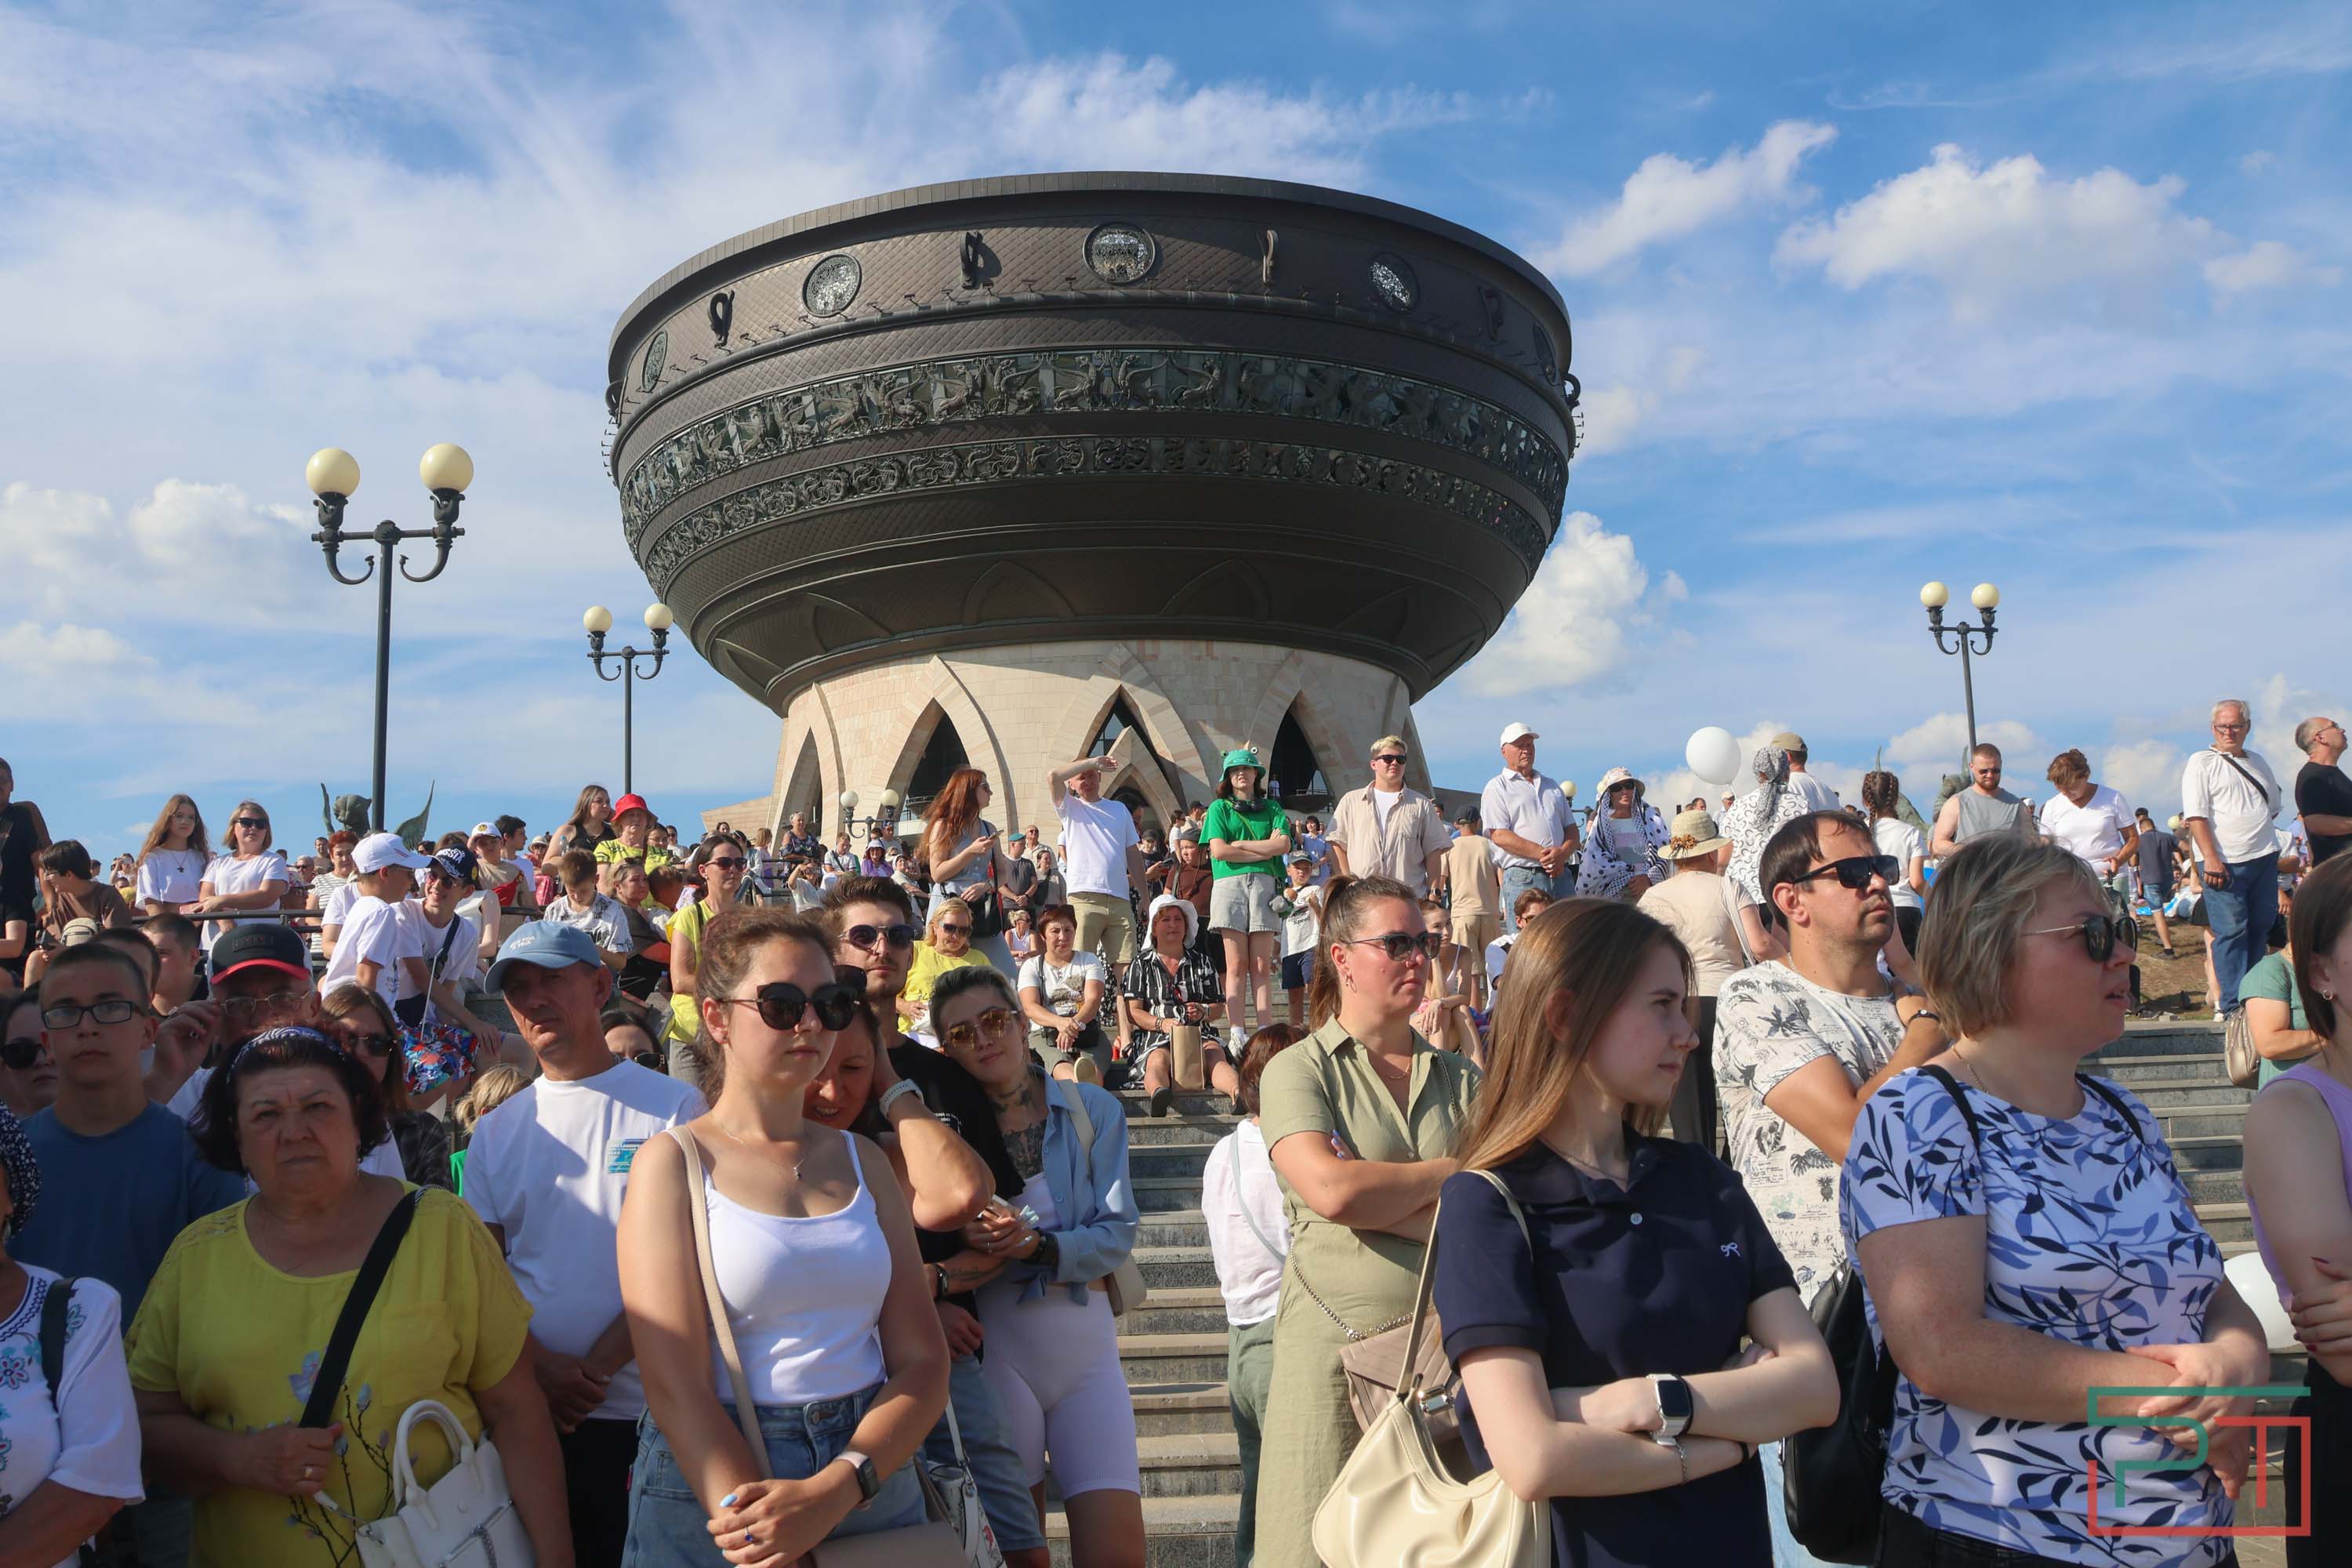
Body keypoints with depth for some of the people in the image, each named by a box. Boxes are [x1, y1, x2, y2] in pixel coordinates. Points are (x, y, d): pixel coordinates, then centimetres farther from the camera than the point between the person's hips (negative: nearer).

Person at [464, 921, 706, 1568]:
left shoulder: (674, 1108, -2)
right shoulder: (495, 1132, 10)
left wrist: (598, 1366, -14)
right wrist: (542, 1366, -11)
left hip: (646, 1412, -3)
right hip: (528, 1410, 3)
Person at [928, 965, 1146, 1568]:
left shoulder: (1093, 1109, 1)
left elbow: (1118, 1233, -5)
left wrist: (1038, 1247, -21)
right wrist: (967, 1240, -21)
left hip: (1085, 1341, 0)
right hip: (995, 1348, 0)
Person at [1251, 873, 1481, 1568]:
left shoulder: (1461, 1080, 12)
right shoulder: (1298, 1070, 1)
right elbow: (1330, 1190, -15)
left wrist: (1381, 1200, -11)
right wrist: (1456, 1171, -3)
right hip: (1336, 1346, -3)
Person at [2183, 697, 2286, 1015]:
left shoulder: (2257, 762, 17)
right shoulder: (2202, 763, -2)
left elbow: (2273, 807, 29)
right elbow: (2196, 816, -11)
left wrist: (2258, 828, 14)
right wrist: (2211, 858, -18)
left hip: (2264, 858, 6)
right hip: (2224, 863, -6)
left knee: (2259, 929, 9)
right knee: (2230, 933, -7)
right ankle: (2232, 1006, -4)